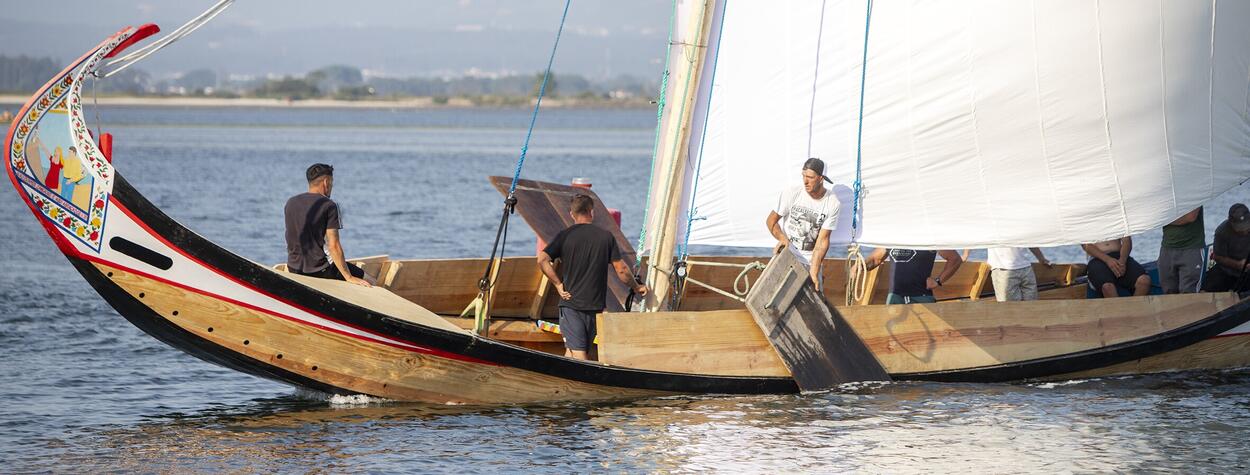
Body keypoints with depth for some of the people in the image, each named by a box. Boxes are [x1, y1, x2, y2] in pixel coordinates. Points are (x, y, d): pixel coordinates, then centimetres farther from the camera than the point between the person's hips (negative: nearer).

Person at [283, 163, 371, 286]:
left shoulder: (290, 203, 5)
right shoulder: (329, 206, -13)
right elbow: (333, 245, -19)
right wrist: (349, 278, -16)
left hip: (294, 269, 7)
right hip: (320, 270, -7)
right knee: (369, 282, 8)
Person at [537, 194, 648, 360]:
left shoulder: (565, 235, -2)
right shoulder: (606, 236, 1)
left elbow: (542, 260, -13)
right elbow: (621, 269, 1)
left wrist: (558, 284, -4)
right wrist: (636, 287, 18)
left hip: (570, 303, -2)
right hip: (595, 304, 2)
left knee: (577, 353, -5)